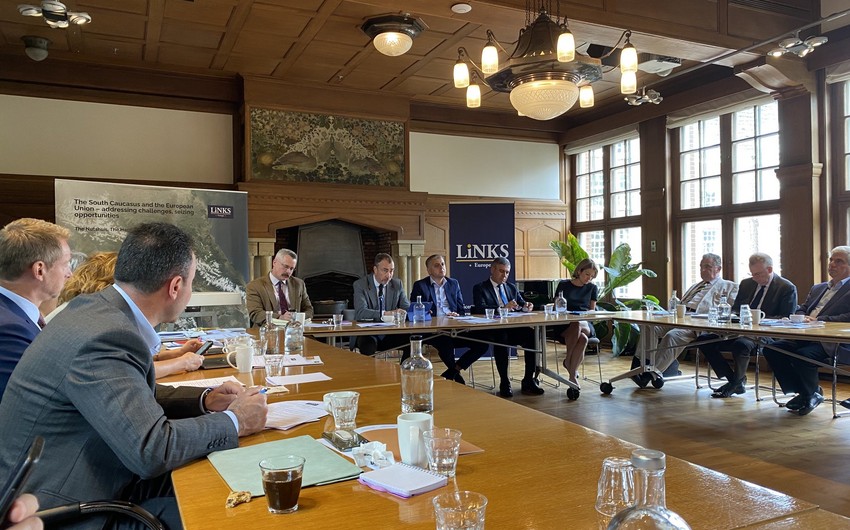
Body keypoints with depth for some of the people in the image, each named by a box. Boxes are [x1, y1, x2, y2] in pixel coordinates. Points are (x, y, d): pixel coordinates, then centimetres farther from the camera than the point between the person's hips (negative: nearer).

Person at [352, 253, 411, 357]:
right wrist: (386, 313, -32)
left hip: (390, 335, 4)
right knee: (369, 344, -36)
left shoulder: (397, 284, 7)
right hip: (367, 334, -3)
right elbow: (360, 312, -19)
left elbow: (407, 308, 5)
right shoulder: (360, 284, -5)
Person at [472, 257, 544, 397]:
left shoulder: (512, 287, 25)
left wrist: (526, 306, -6)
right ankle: (504, 383, -25)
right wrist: (503, 308, -24)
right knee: (501, 337, -37)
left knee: (532, 334, -25)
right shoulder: (480, 288, 7)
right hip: (494, 330, -4)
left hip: (514, 328, 4)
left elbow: (522, 304, 20)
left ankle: (529, 380, -18)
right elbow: (481, 308, -10)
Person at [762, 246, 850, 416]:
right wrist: (803, 318, -3)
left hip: (833, 343, -7)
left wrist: (817, 320, -18)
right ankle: (802, 391, 1)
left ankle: (811, 395, -4)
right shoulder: (817, 288, 27)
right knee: (771, 349, -13)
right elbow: (801, 309, 22)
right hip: (807, 337, 8)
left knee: (802, 355, -33)